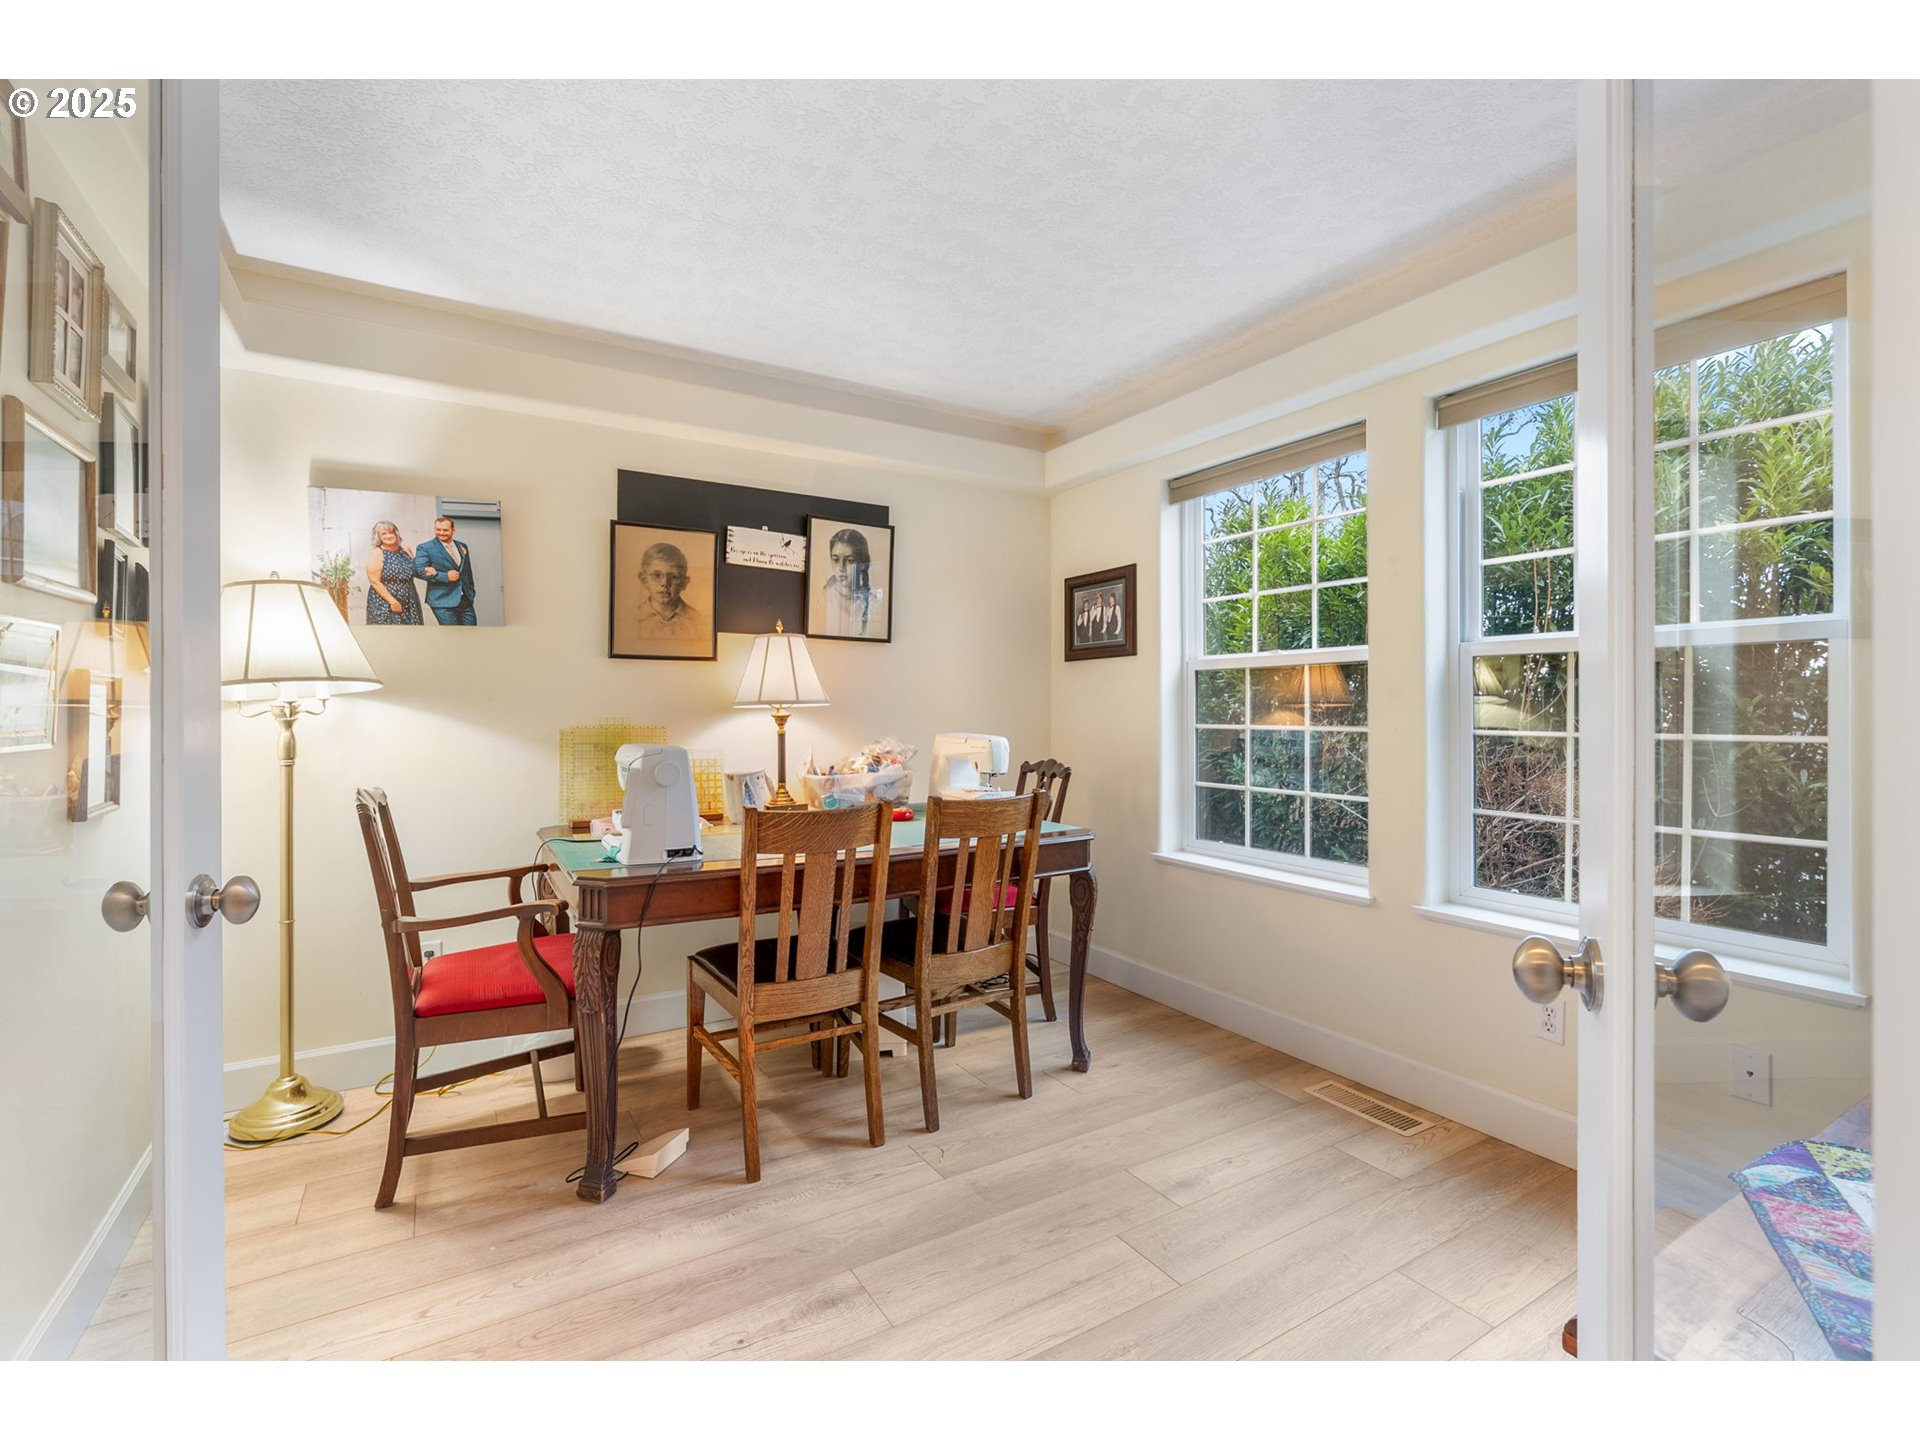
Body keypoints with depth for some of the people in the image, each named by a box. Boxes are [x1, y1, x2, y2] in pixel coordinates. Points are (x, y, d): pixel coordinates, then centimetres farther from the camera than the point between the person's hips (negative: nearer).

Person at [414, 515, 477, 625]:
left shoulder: (462, 546, 13)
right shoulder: (425, 548, -3)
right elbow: (419, 570, -14)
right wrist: (445, 576, -18)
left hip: (466, 600, 5)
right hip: (443, 602, -5)